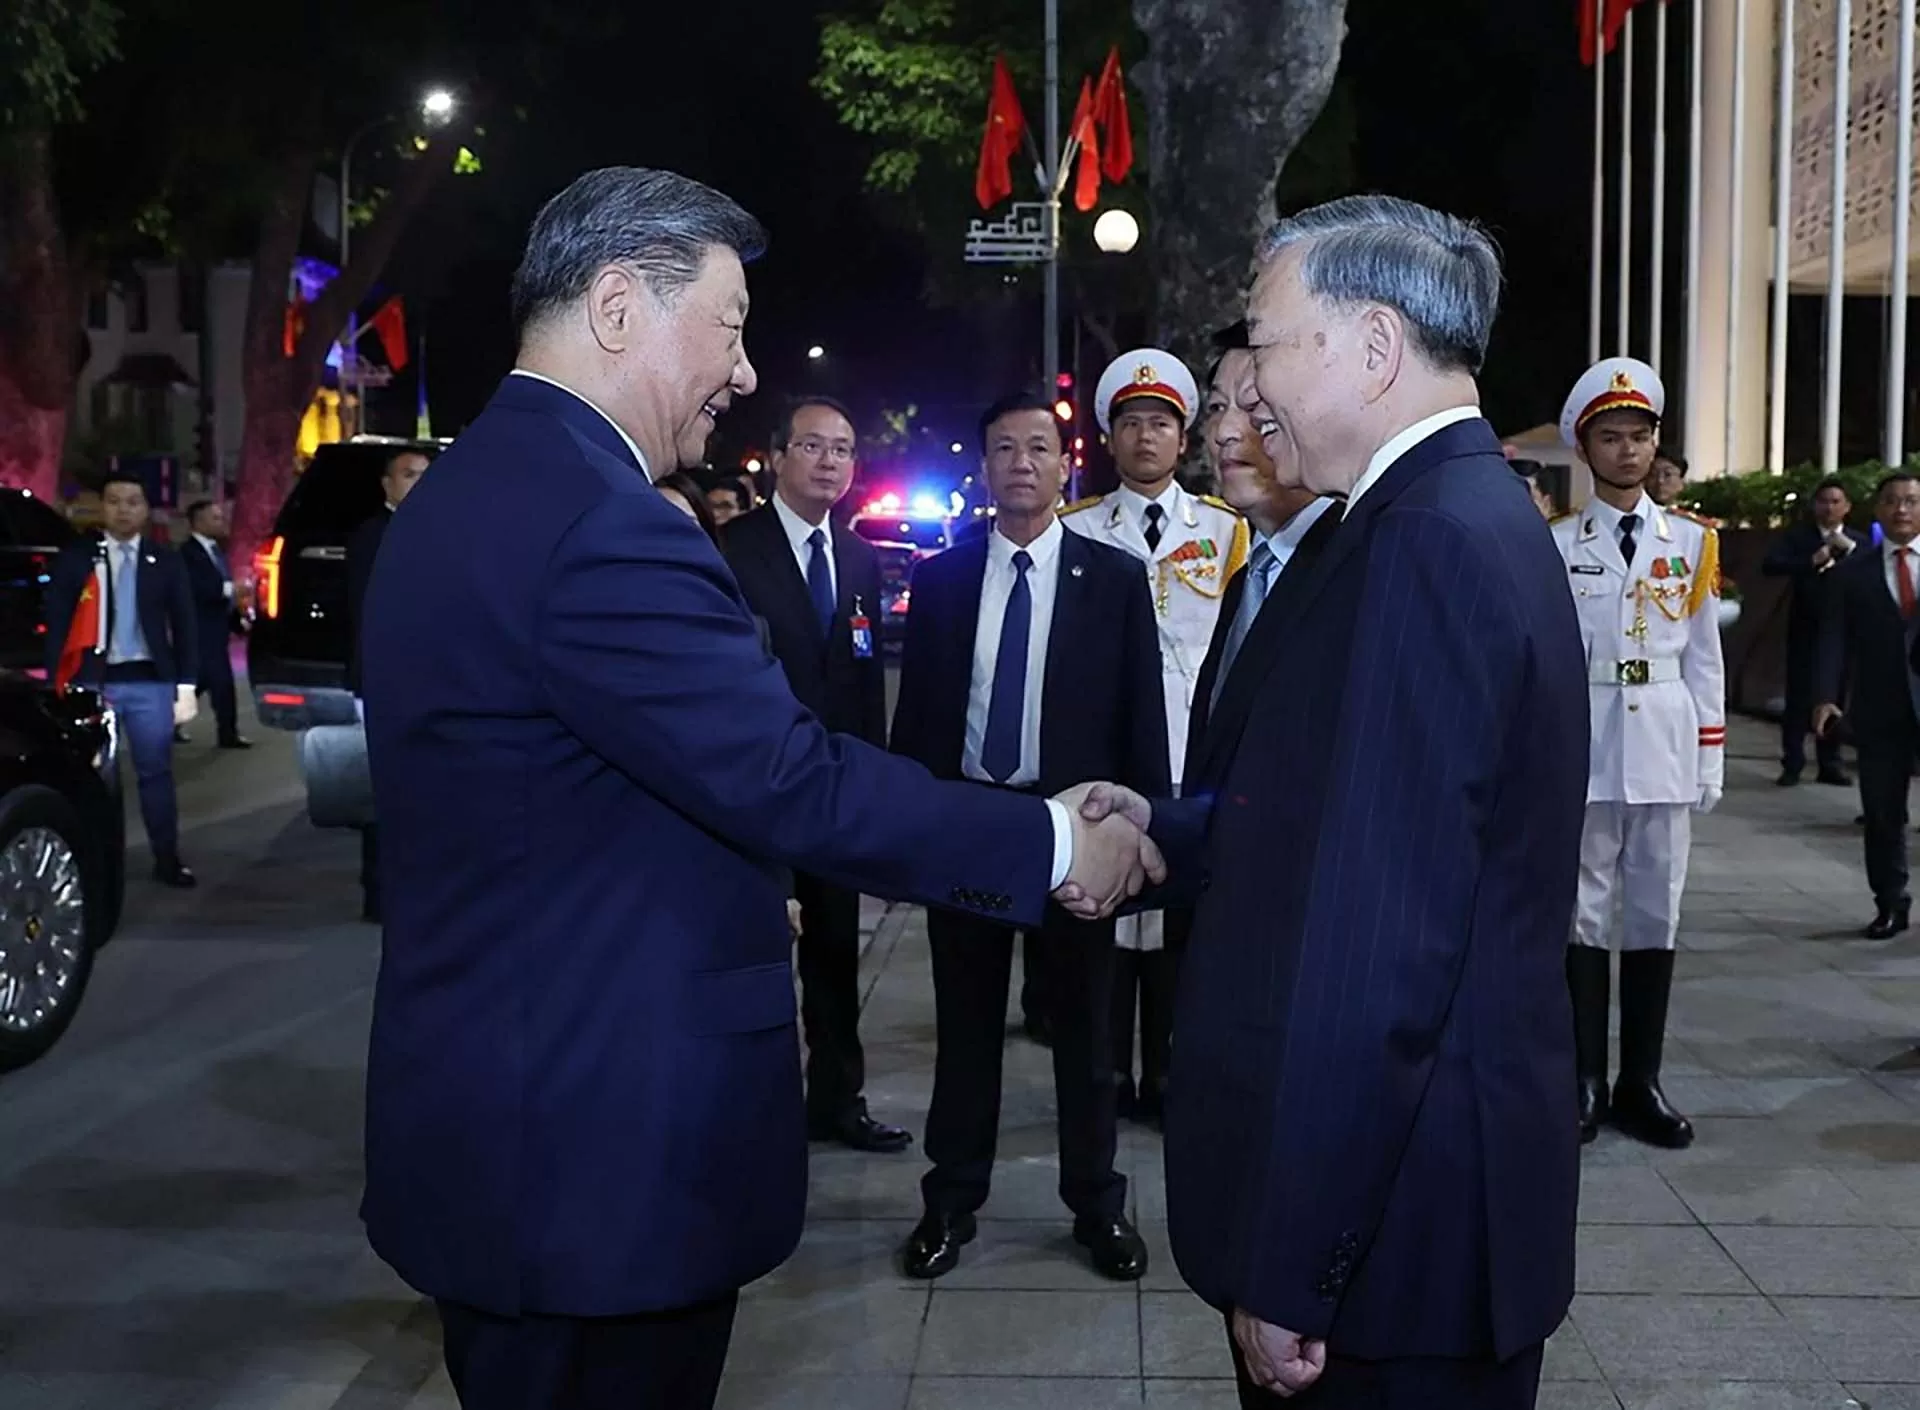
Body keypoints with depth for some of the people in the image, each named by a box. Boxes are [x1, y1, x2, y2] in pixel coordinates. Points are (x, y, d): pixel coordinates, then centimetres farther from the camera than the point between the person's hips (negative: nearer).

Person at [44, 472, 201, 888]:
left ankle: (167, 859, 11)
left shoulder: (165, 561, 7)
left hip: (151, 682, 1)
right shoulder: (74, 558, 3)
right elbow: (57, 625, 1)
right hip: (92, 681, -1)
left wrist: (186, 685, 0)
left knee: (156, 772, 5)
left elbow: (184, 626, 6)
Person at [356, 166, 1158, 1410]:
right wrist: (1053, 844, -12)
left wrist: (743, 914, 21)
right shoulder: (599, 522, -23)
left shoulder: (474, 492, 10)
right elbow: (797, 785, -24)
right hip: (597, 1146, -10)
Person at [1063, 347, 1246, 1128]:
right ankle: (1105, 1077, 14)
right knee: (1102, 914, 2)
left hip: (1196, 763, 1)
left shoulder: (1225, 529, 10)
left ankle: (1167, 1076, 15)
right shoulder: (1076, 530, 8)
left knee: (1183, 917, 3)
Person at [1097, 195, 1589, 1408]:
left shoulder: (1427, 541, -22)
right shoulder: (1471, 514, 9)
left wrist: (1290, 1271, -23)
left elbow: (1378, 946, -27)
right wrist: (1169, 831, 3)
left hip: (1393, 1211, -9)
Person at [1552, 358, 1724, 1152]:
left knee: (1656, 914, 7)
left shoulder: (1692, 542, 8)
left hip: (1665, 752, 2)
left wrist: (1711, 760, 4)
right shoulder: (1554, 545, 1)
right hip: (1584, 751, -2)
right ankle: (1587, 1081, 11)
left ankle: (1641, 1083, 16)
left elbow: (1705, 660, 8)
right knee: (1584, 912, 3)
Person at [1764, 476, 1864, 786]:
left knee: (1833, 698, 6)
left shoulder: (1858, 541, 9)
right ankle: (1792, 764, 1)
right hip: (1805, 630, -2)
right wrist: (1812, 561, -22)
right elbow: (1769, 564, -13)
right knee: (1798, 697, -3)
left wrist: (1849, 548, -16)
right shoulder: (1798, 535, 2)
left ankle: (1829, 764, 14)